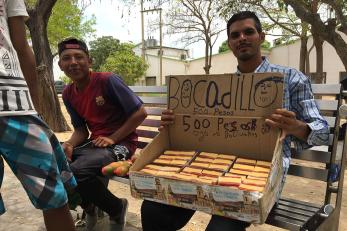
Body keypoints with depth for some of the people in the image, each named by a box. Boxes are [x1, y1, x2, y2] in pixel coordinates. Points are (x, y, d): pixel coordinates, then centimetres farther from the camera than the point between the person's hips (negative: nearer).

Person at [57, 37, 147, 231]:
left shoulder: (108, 80, -15)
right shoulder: (68, 93, 7)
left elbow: (140, 113, -15)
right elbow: (81, 129, 11)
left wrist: (112, 138, -16)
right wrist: (70, 144, -11)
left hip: (121, 143, -7)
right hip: (94, 142, 7)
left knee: (77, 171, -29)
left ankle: (117, 209, 2)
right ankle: (88, 206, 15)